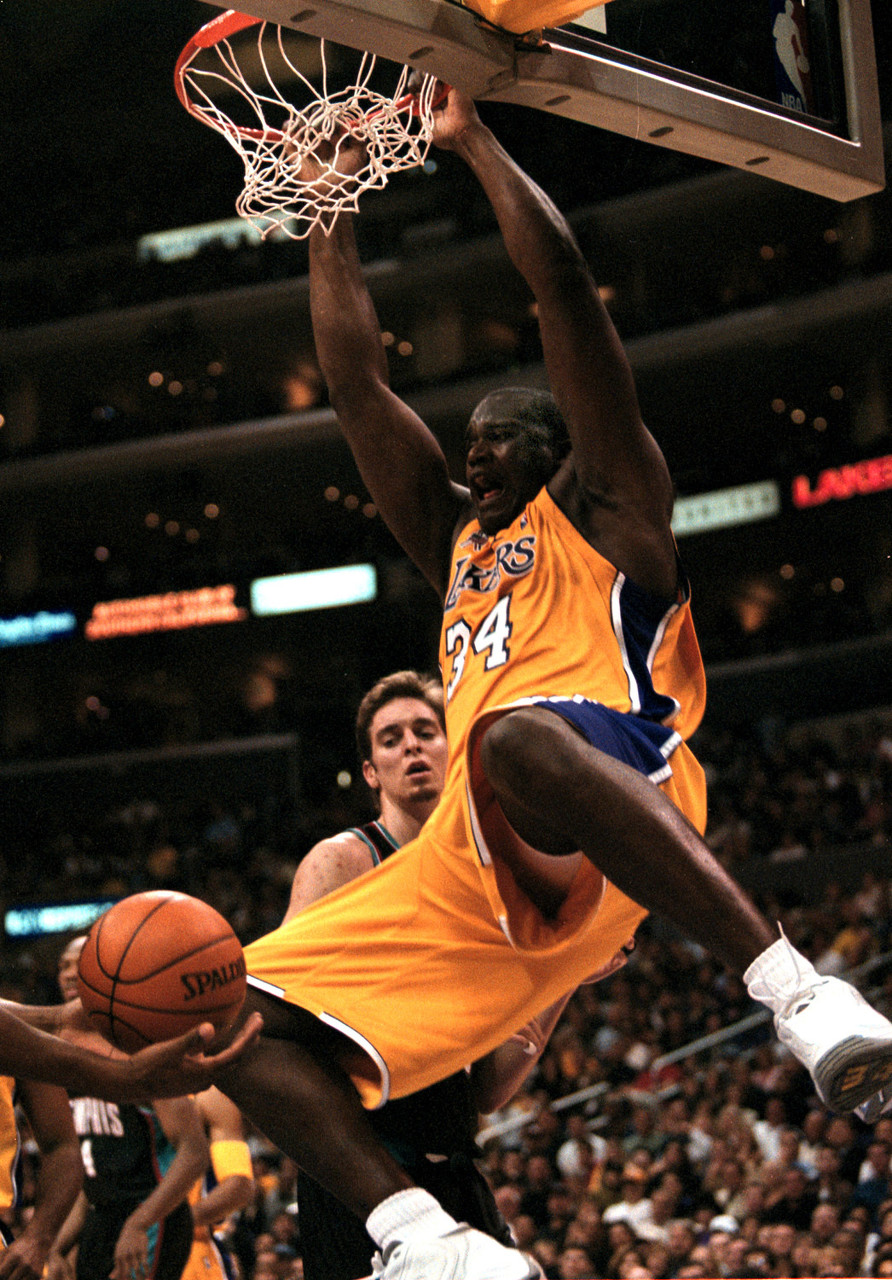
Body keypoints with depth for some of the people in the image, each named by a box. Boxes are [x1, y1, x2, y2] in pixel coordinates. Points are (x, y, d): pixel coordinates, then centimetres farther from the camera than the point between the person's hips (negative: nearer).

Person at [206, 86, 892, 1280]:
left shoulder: (601, 509, 18)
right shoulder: (458, 542, 35)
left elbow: (565, 282, 9)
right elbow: (357, 384, 34)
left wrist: (473, 139, 18)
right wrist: (331, 210, 36)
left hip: (609, 774, -7)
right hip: (471, 862, 7)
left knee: (517, 732, -44)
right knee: (240, 1009, -7)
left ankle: (796, 989, -46)